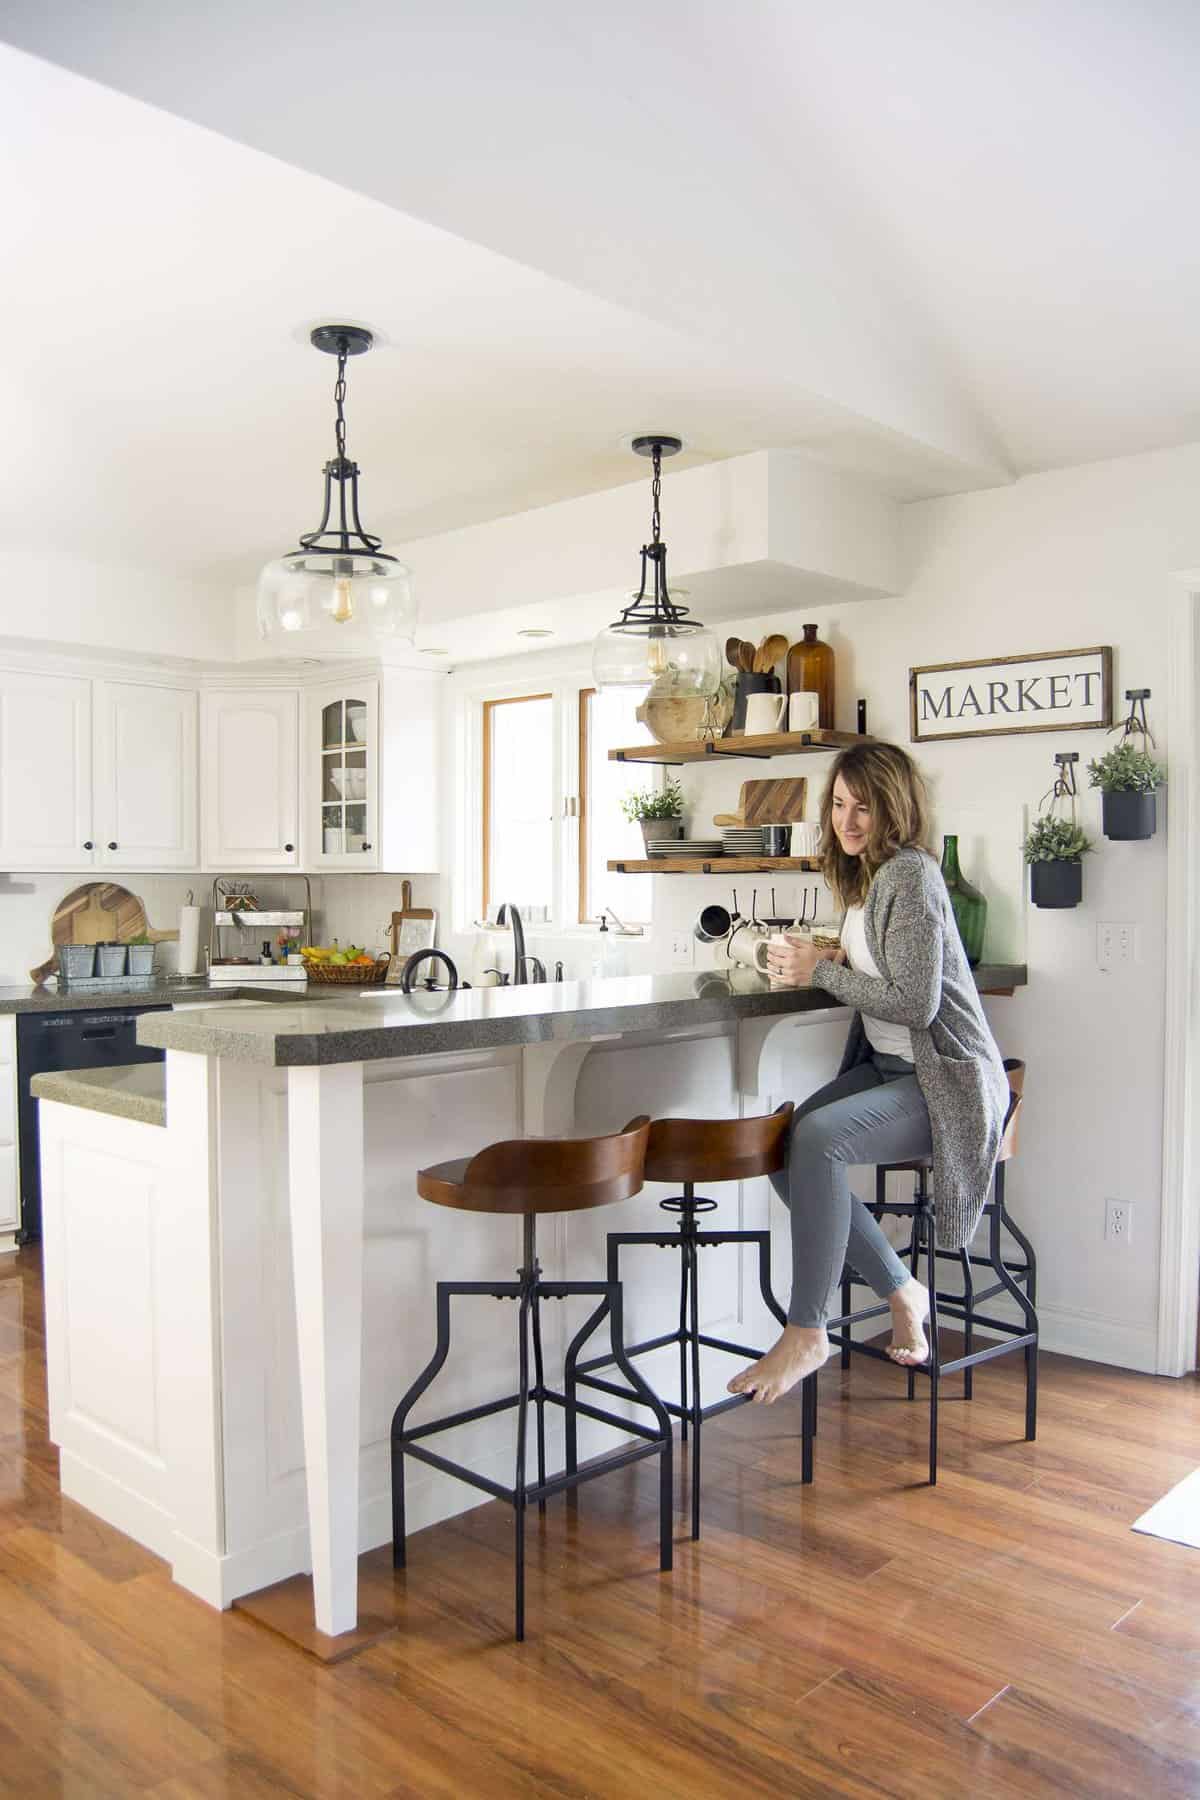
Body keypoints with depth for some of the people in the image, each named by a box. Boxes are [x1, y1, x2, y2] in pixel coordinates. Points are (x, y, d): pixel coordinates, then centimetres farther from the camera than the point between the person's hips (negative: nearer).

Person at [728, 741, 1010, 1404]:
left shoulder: (910, 874, -16)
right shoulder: (863, 875, 13)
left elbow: (915, 1002, -21)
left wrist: (822, 972, -12)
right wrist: (831, 961, 4)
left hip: (944, 1078, -9)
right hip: (885, 1066, 9)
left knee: (817, 1137, -31)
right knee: (782, 1148, -11)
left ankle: (806, 1334, -18)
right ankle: (902, 1292, 4)